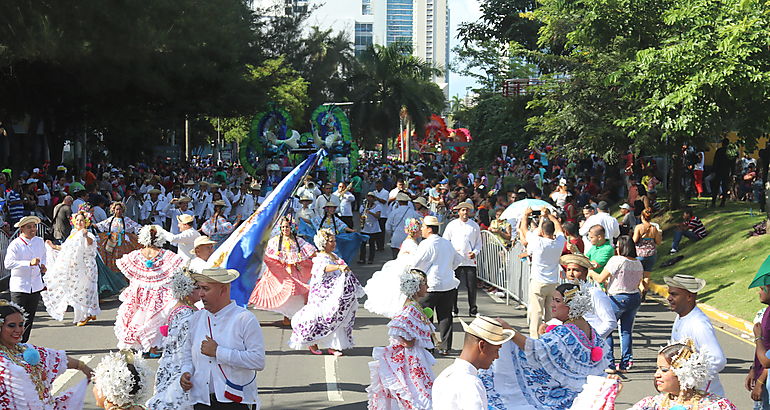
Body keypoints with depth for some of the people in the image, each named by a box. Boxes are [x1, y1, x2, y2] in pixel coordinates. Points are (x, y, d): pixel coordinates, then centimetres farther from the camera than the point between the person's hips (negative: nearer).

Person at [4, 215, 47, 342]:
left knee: (30, 317, 10)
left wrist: (43, 266, 7)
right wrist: (29, 263, -30)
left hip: (35, 286, 6)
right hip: (19, 286, -6)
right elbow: (8, 263, -24)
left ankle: (22, 344, 20)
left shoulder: (40, 242, 7)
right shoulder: (15, 245, -13)